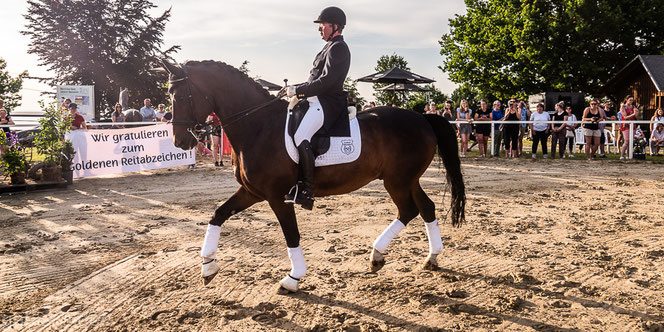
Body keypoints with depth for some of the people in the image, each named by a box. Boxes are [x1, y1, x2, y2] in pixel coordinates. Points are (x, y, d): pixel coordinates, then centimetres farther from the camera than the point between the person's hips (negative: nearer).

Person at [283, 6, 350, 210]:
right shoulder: (331, 47, 23)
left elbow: (325, 82, -20)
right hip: (318, 101, 12)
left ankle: (306, 191, -28)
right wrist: (296, 89, 16)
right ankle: (295, 179, 13)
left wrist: (298, 91, -16)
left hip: (327, 104, -12)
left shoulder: (338, 48, -10)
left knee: (300, 137, -28)